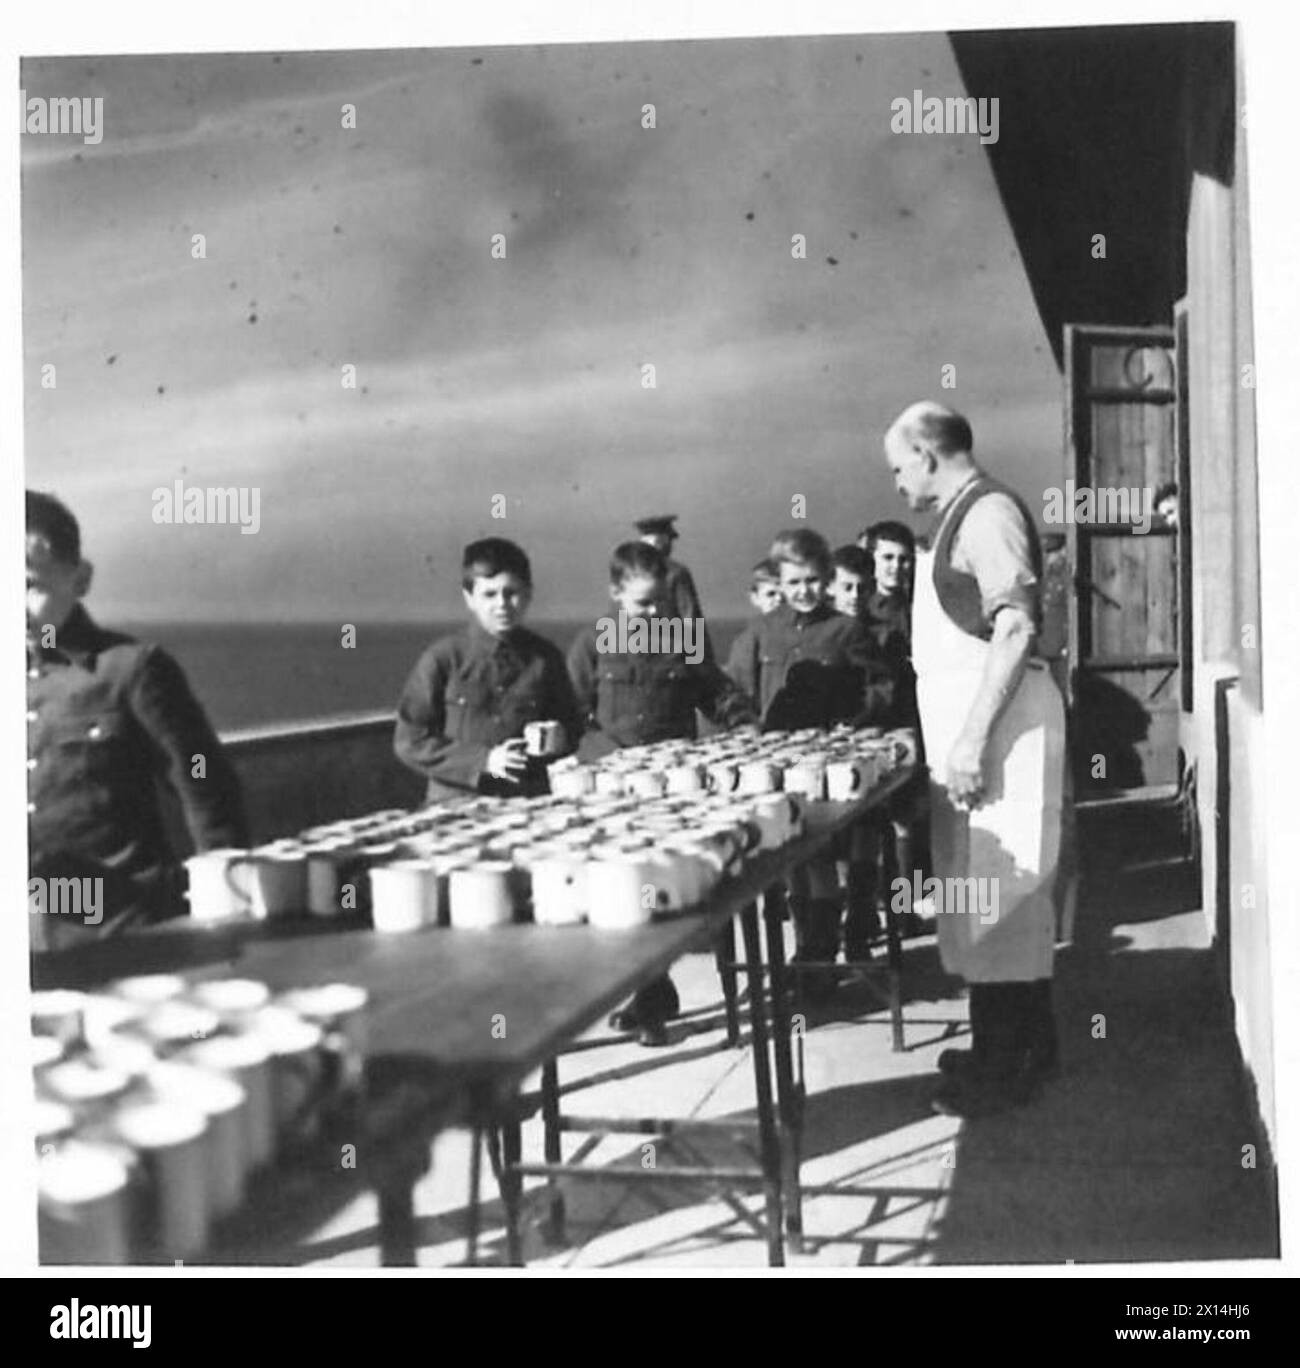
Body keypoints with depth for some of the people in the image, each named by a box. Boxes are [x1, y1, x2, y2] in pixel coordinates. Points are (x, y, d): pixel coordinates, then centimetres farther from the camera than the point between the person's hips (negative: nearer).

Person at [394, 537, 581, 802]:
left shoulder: (545, 658, 8)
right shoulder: (442, 659, 0)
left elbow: (571, 730, 21)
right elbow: (409, 742, -1)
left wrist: (557, 739, -3)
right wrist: (483, 761, -9)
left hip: (529, 802, 2)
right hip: (456, 804, -2)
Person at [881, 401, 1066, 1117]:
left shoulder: (988, 510, -12)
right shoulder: (963, 515, 17)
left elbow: (1015, 628, -21)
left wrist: (973, 738, -24)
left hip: (997, 717, -10)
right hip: (971, 718, 10)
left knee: (996, 888, -5)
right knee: (992, 888, 15)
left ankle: (1009, 1065, 3)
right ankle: (1020, 1046, 25)